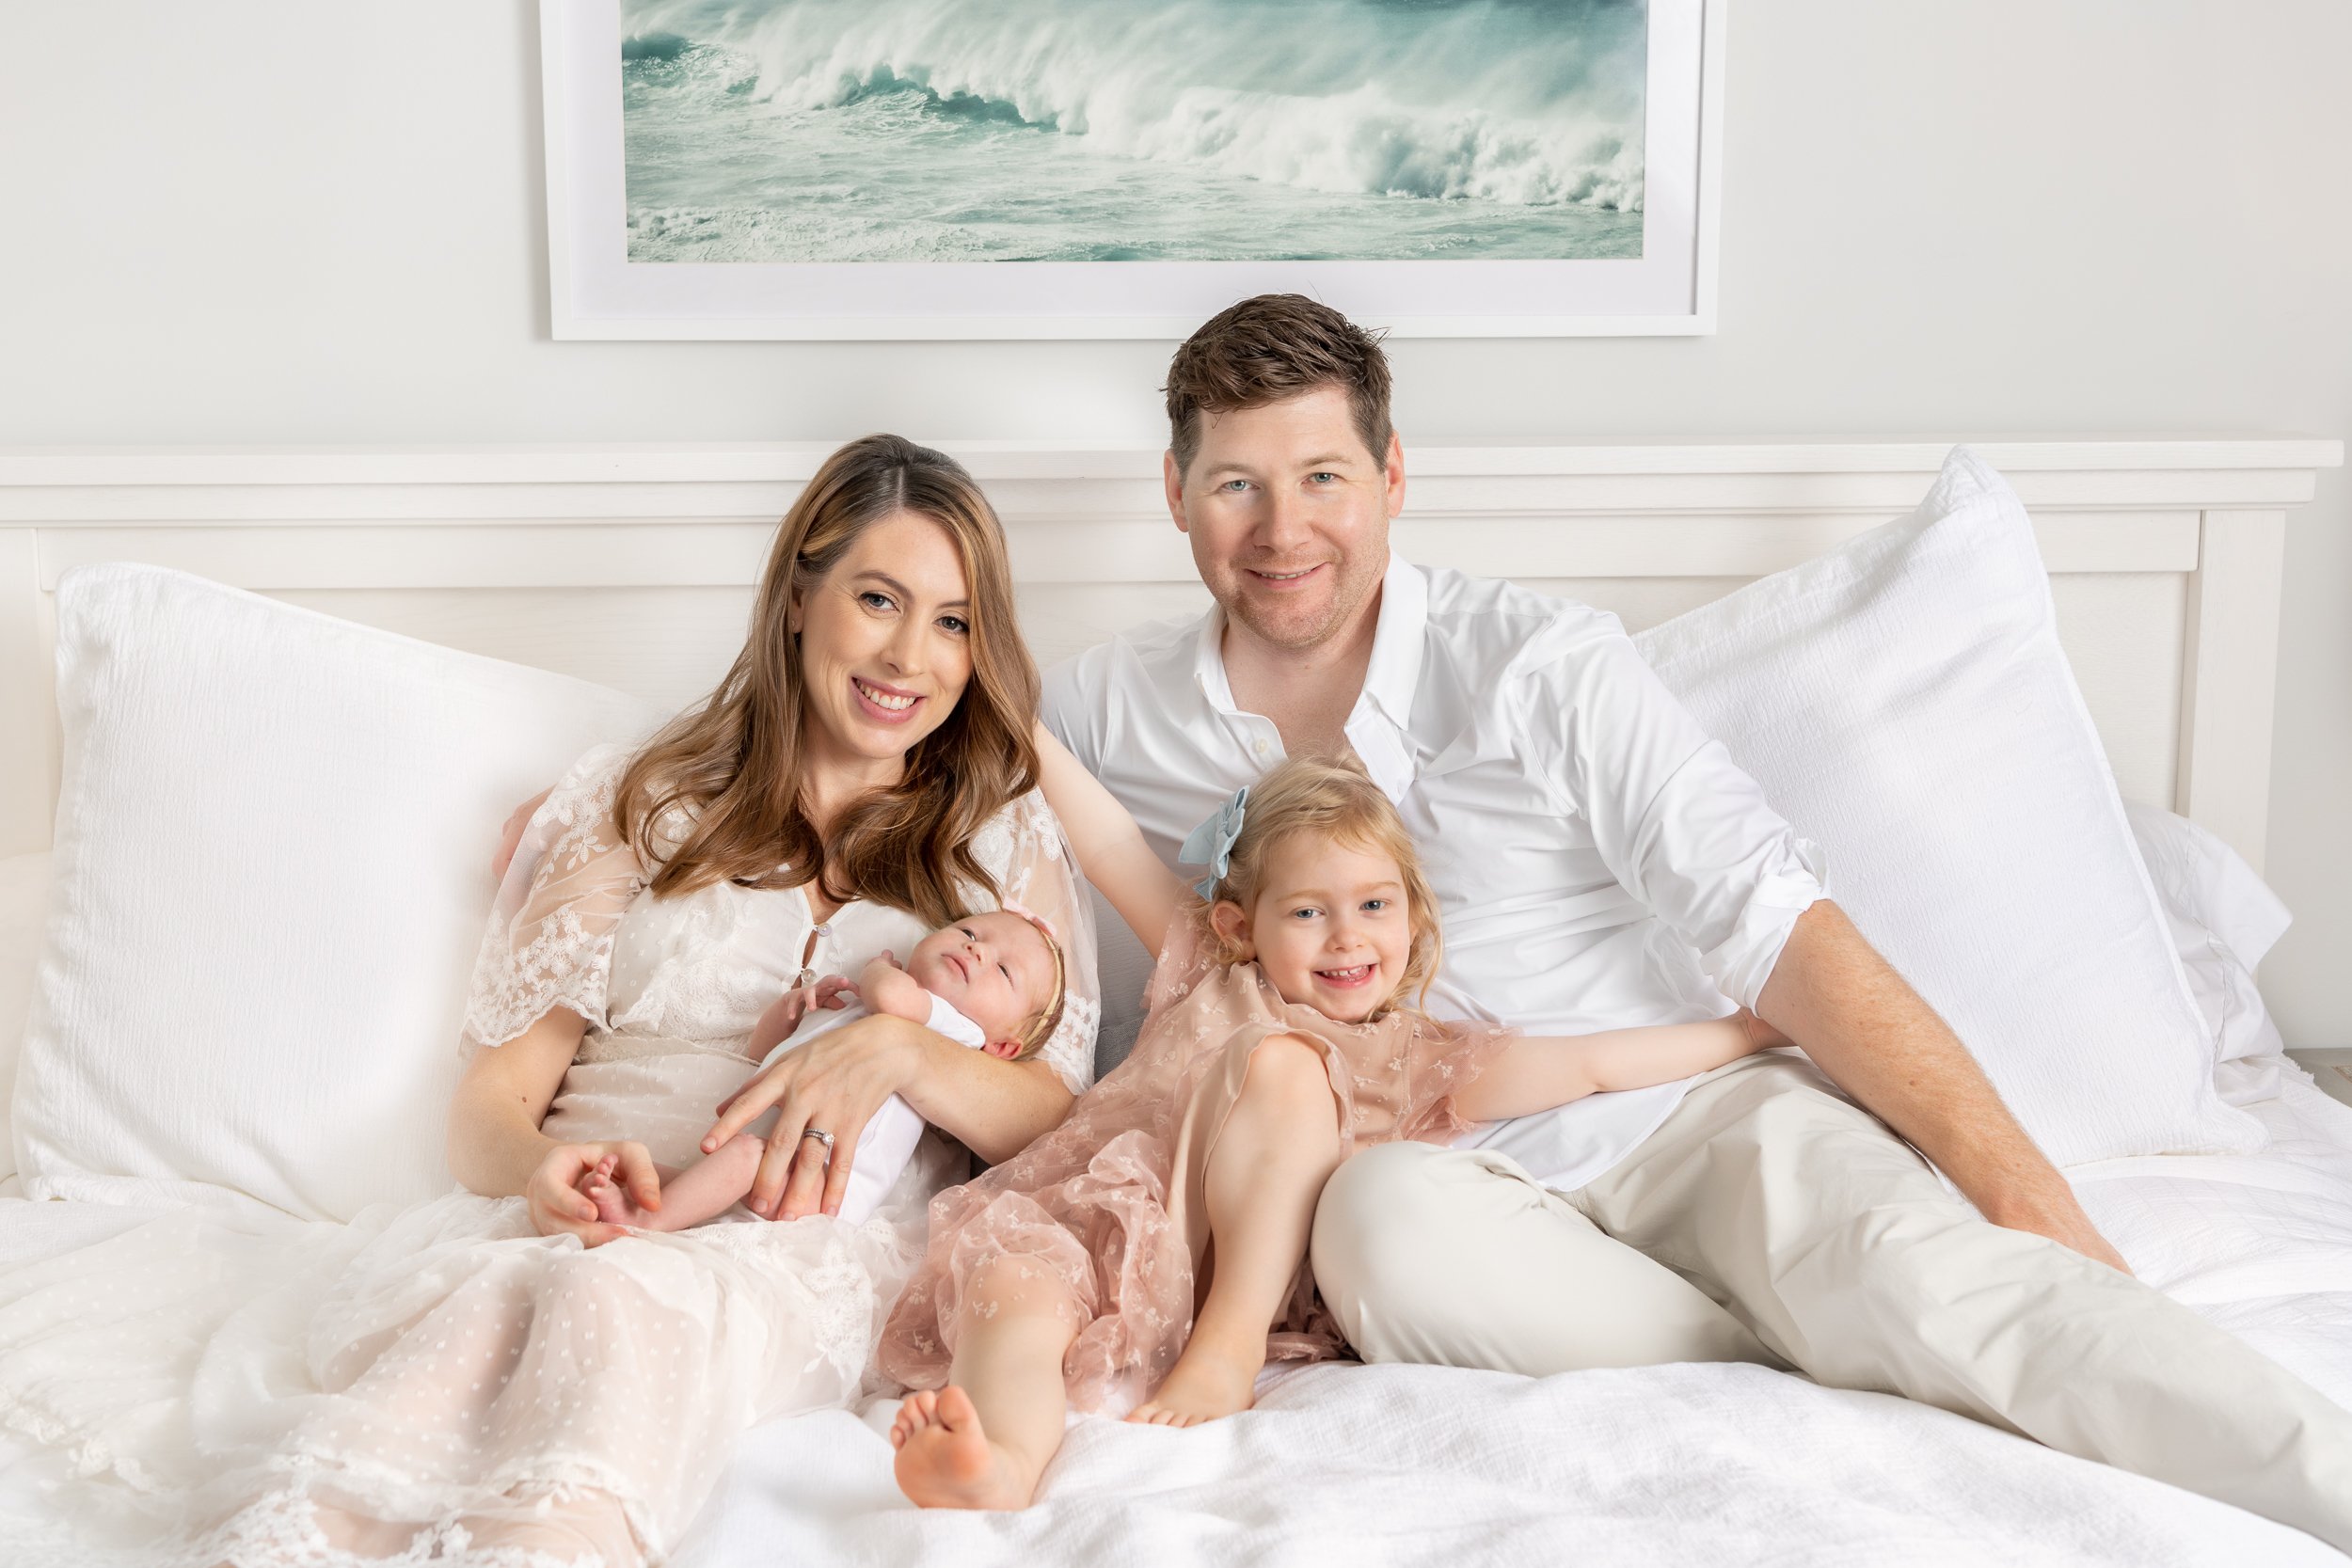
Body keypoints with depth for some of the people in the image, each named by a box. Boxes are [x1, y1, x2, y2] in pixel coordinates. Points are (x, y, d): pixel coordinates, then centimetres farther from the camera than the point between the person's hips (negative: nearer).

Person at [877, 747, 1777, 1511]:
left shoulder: (1415, 1059, 19)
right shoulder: (1213, 980, 23)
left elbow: (1585, 1065, 14)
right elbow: (1112, 848, 21)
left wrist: (1743, 1033, 10)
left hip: (1241, 1270, -1)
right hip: (1100, 1229, 1)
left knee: (1280, 1065, -24)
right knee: (1015, 1278, -34)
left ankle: (1228, 1344, -30)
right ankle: (1002, 1464, -64)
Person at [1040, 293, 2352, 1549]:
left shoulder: (1541, 665, -5)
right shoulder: (1103, 712, 5)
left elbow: (1779, 931, -10)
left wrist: (2027, 1191, -17)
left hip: (1691, 1115, -1)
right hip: (1461, 1171, 2)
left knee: (1907, 1263, -32)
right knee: (1384, 1218, -35)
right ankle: (1800, 1362, -24)